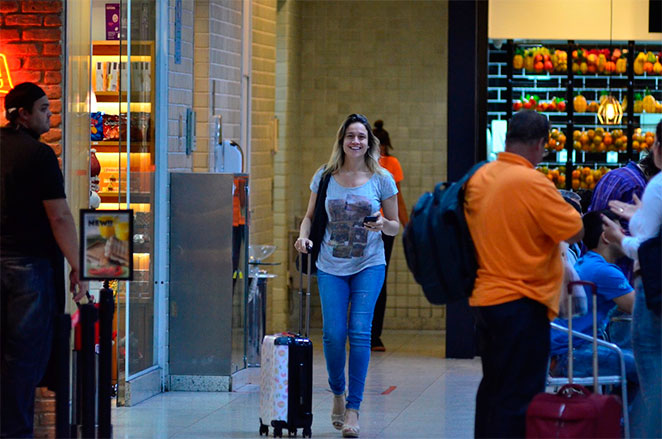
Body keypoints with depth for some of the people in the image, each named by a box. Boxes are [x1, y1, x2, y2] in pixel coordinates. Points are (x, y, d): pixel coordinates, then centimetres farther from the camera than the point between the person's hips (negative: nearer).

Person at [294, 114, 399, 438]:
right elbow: (310, 216, 11)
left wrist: (384, 225, -17)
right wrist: (303, 237, -10)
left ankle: (353, 408, -4)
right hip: (331, 266, 1)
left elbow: (395, 226, 6)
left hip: (369, 265, -1)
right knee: (333, 333, -6)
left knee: (359, 331, -12)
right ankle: (337, 393, 22)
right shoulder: (325, 176, 2)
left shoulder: (381, 179, 0)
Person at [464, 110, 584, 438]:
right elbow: (575, 233, -14)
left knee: (493, 388, 18)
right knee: (520, 398, -3)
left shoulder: (479, 178, 5)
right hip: (521, 304, -8)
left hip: (483, 298, 8)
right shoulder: (532, 183, -18)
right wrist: (563, 206, 4)